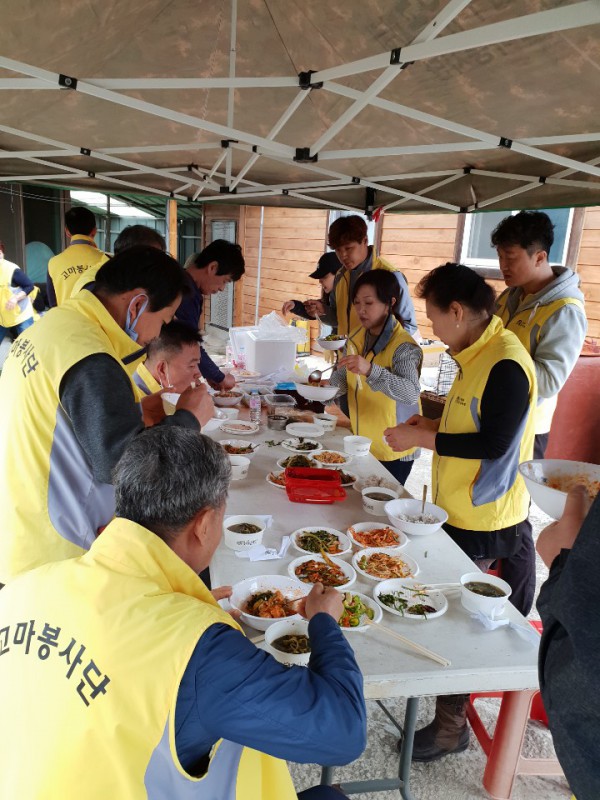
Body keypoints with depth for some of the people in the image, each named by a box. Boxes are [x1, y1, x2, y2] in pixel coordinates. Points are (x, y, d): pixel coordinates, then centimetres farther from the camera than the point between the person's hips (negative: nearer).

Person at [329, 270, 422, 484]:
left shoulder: (404, 346, -20)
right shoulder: (357, 338, 2)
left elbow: (411, 393, -34)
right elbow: (343, 379, 12)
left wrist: (370, 370, -45)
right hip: (360, 444, 7)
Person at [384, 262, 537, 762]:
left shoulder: (505, 365, -23)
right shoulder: (479, 354, 8)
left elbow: (494, 443, -26)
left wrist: (421, 438, -19)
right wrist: (433, 425, 6)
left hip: (482, 522, -9)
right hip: (460, 510, 9)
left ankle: (452, 726, 24)